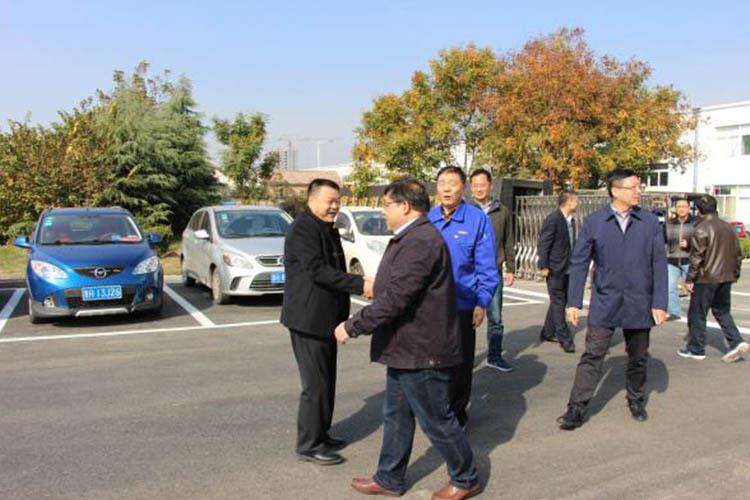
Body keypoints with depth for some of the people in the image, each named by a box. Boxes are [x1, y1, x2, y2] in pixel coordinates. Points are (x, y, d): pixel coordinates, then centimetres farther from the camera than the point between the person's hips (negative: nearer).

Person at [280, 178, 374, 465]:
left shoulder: (328, 229, 16)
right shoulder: (302, 228, -15)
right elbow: (317, 270, -24)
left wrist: (342, 318, 21)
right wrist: (360, 284, -27)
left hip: (325, 319, 10)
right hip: (308, 319, -10)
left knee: (326, 382, 16)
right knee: (315, 385, -3)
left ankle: (321, 435, 28)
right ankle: (309, 446, 9)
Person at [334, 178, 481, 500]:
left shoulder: (420, 242, -24)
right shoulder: (410, 238, 12)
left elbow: (394, 299, -28)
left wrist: (352, 326, -22)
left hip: (421, 351, -11)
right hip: (407, 348, 11)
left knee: (436, 420, 6)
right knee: (396, 416, 19)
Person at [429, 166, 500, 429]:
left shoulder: (477, 219, -9)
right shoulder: (427, 218, 2)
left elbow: (486, 266, -8)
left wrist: (482, 302, -12)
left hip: (462, 305, -3)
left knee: (460, 362, 11)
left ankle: (456, 412, 30)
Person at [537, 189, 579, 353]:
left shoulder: (571, 220, 13)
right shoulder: (553, 219, -13)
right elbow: (543, 244, -15)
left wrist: (574, 265, 15)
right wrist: (543, 266, -17)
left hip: (567, 269, 9)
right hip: (555, 269, -9)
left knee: (560, 302, 14)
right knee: (558, 302, -5)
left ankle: (547, 333, 26)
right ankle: (564, 338, -1)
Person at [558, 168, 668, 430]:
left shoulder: (650, 222, 1)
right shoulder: (594, 222, -2)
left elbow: (659, 264, 1)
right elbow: (579, 263, -1)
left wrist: (660, 303, -5)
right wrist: (574, 302, -5)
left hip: (639, 304, 2)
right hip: (604, 303, -1)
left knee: (638, 358, 15)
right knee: (592, 356, -3)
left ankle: (636, 401, 36)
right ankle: (577, 408, 3)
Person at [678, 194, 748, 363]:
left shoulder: (702, 229, -13)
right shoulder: (728, 227, 10)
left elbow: (696, 256, -17)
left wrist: (689, 279, -12)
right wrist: (735, 274, 22)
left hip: (706, 279, -7)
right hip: (726, 278, 7)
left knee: (697, 314, 4)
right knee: (722, 311, 18)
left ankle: (696, 349, 10)